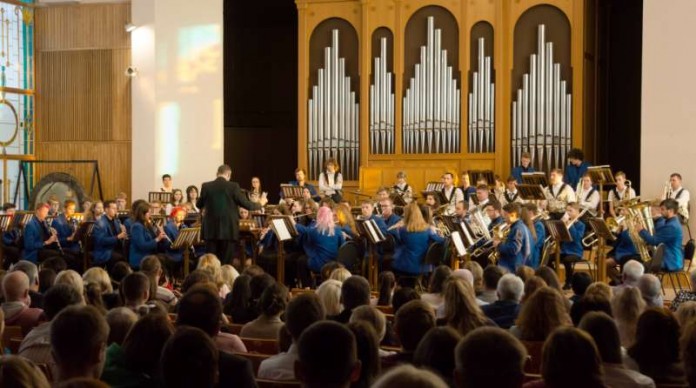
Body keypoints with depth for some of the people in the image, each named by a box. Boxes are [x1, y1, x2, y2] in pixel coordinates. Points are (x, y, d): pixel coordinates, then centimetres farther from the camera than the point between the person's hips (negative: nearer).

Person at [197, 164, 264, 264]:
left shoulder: (206, 186, 1)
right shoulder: (233, 186, -8)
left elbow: (198, 205, 14)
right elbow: (246, 204, -3)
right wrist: (260, 204, 16)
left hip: (210, 229, 2)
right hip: (228, 229, -2)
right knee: (225, 262, 3)